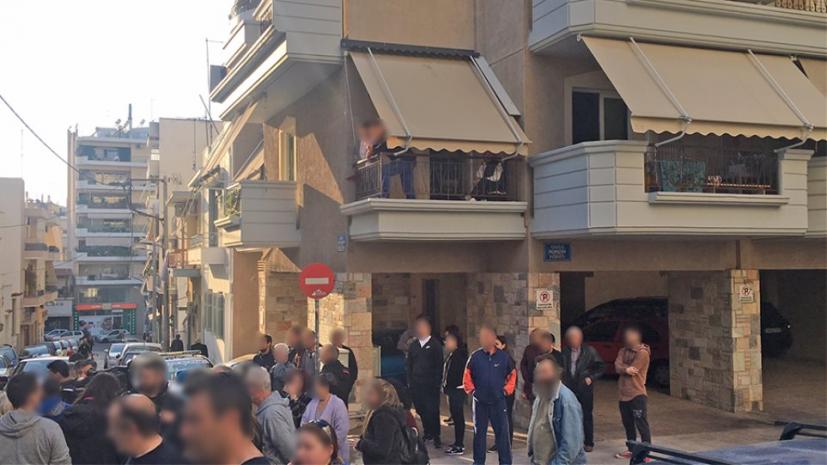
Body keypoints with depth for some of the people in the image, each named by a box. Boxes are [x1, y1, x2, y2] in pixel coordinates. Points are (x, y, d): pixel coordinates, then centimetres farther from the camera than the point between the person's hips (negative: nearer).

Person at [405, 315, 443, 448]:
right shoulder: (413, 345, 12)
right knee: (420, 410, 6)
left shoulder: (435, 345, -2)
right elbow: (408, 364, 14)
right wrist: (410, 381, 6)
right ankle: (427, 433, 21)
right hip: (416, 384, 4)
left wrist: (437, 383, -9)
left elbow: (439, 365, -4)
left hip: (430, 385, -4)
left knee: (432, 411, -4)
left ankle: (436, 437, 5)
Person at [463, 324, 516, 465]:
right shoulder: (475, 356, -4)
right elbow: (467, 375, 7)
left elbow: (512, 374, 8)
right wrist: (471, 390, 0)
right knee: (479, 432, 10)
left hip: (498, 402, -1)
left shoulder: (503, 356, -4)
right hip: (480, 402, 1)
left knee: (502, 432, 2)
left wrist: (507, 389, 1)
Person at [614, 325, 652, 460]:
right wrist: (626, 369, -21)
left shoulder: (642, 353, -11)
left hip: (637, 395, -8)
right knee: (628, 424, 16)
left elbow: (632, 370, -17)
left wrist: (622, 366, -1)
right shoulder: (623, 351, 11)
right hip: (624, 395, 8)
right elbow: (617, 368, -4)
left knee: (641, 425, -6)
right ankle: (631, 449, 28)